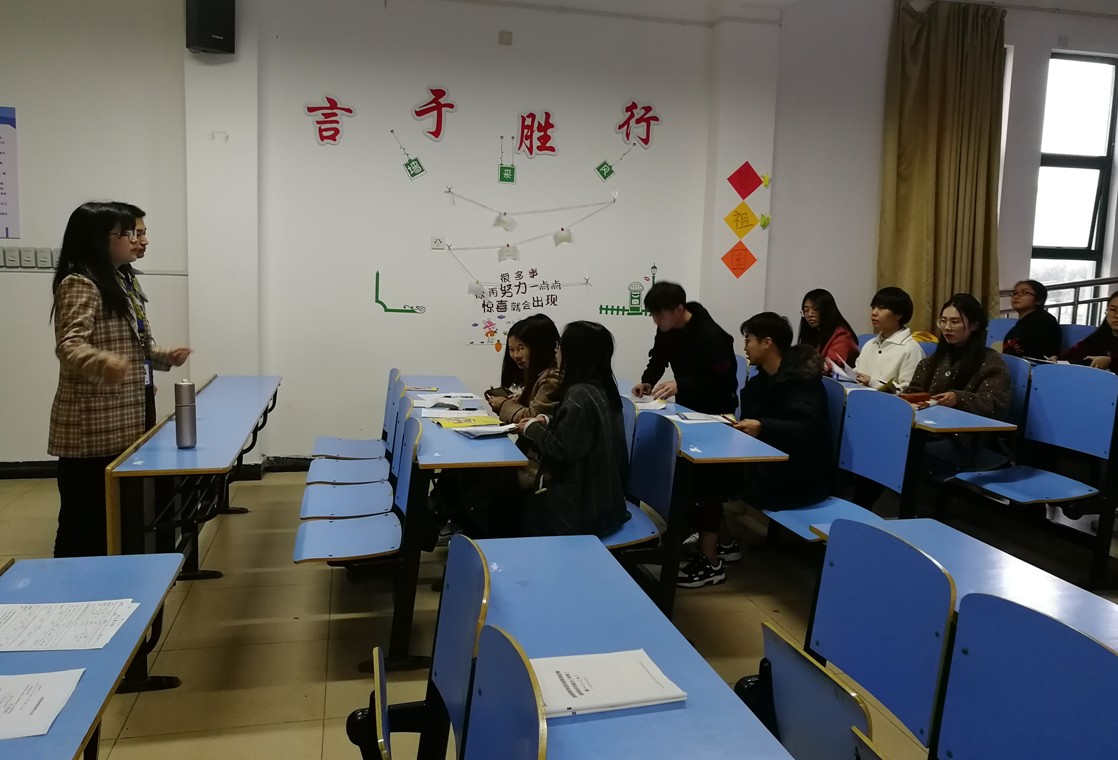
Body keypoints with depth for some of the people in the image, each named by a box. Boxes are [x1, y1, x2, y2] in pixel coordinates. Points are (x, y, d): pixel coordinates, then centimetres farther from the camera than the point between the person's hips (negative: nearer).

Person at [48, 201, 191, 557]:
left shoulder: (116, 283, 15)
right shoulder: (79, 284, -14)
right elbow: (70, 347, -28)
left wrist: (165, 356, 13)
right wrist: (105, 364, -46)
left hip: (119, 424, 9)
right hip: (90, 428, -9)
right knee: (84, 519, -4)